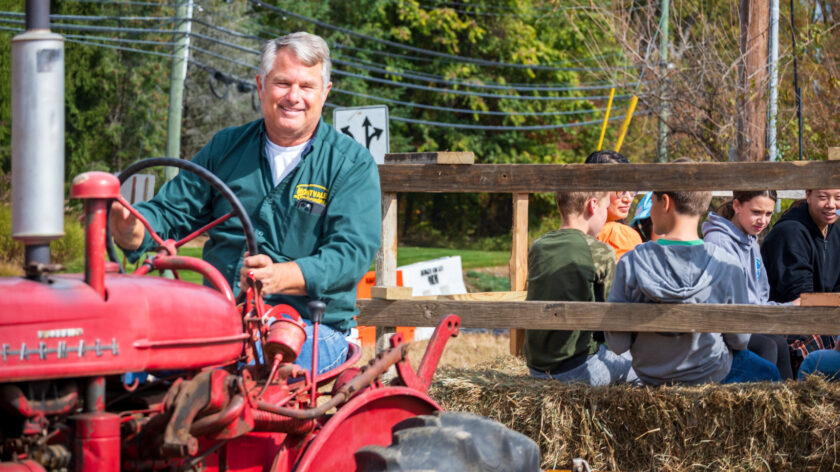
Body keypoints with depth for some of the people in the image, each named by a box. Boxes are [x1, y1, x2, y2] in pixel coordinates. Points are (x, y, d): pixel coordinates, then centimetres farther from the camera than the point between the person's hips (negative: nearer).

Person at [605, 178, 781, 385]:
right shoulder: (726, 266, -22)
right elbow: (739, 340, -11)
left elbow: (617, 345, -16)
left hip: (649, 378, 3)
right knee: (769, 373, 31)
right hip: (711, 375, -3)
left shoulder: (630, 263, -21)